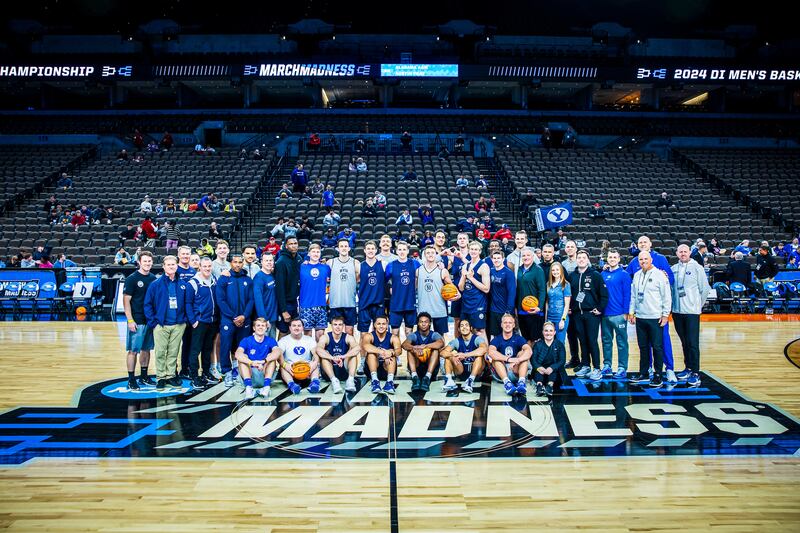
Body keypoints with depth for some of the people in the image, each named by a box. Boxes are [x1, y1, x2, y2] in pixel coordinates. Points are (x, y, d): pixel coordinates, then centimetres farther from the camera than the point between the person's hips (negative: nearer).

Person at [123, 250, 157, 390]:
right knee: (133, 350, 0)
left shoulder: (153, 278, 8)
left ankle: (144, 376, 24)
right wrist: (130, 320, -15)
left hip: (151, 320, 6)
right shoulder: (132, 279, -7)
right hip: (137, 321, -5)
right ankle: (131, 380, 8)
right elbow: (126, 300, -9)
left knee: (146, 349, 13)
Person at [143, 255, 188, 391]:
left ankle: (171, 376, 21)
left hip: (178, 325, 2)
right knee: (160, 352, 3)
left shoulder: (182, 284, 5)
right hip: (161, 325, -2)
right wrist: (153, 322, -8)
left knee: (173, 352, 9)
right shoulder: (156, 284, -2)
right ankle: (160, 377, 14)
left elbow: (187, 303, 11)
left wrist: (185, 319, 2)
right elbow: (148, 304, -3)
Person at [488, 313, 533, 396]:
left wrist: (517, 360, -37)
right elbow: (491, 352, -23)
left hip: (516, 372, 1)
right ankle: (506, 382, -42)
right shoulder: (496, 339, 1)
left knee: (523, 353, -18)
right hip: (500, 373, 0)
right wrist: (509, 359, -35)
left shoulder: (518, 338, 3)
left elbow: (529, 351, -18)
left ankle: (521, 382, -37)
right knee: (493, 356, -23)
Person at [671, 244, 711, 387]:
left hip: (692, 311, -4)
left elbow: (705, 289, -1)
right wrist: (672, 304, 8)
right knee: (684, 342, 13)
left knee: (693, 343, -6)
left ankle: (695, 373, -3)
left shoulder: (697, 268, -3)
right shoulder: (673, 269, 9)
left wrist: (697, 304, 2)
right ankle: (688, 368, 24)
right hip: (677, 311, 4)